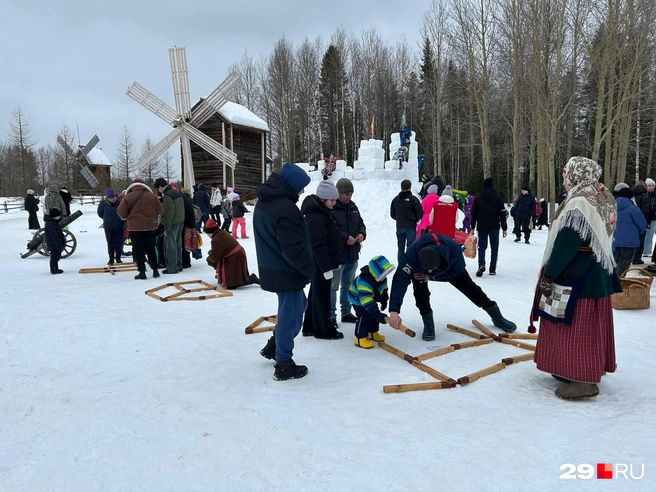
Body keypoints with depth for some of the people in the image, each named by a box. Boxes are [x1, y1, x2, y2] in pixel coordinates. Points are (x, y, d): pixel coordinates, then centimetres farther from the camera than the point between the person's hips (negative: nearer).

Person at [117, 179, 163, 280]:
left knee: (138, 250, 5)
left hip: (135, 227, -2)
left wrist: (126, 217, 16)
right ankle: (155, 270, 14)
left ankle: (142, 272, 4)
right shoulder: (152, 196, 1)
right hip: (150, 227, 2)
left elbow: (121, 212, -5)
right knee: (151, 249, 15)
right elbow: (160, 210, 4)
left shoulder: (128, 197, -6)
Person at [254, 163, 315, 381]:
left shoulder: (264, 202, 7)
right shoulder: (286, 208, -25)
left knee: (298, 304, 25)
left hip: (271, 268, 10)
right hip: (286, 272, -10)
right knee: (290, 314, 3)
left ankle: (274, 346, 32)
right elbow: (294, 248, -27)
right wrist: (310, 268, -12)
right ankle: (284, 365, 16)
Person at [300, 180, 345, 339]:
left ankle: (311, 326, 28)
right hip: (321, 264, -10)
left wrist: (334, 261, 21)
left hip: (320, 263, 10)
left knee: (316, 294, 17)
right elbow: (318, 245, -25)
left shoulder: (321, 211, 12)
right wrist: (327, 267, -24)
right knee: (322, 295, 1)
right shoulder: (316, 217, -21)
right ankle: (324, 330, 13)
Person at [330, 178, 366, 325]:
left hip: (353, 254, 8)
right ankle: (331, 315, 10)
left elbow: (361, 224, 18)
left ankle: (346, 313, 30)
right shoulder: (330, 208, -14)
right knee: (333, 286, 1)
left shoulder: (353, 207, 11)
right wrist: (345, 238, -24)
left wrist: (362, 234, -3)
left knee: (348, 285, 18)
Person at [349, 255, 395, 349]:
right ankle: (360, 338, -7)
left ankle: (373, 333, 30)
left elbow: (383, 288, 5)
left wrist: (384, 301, 15)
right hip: (358, 299, -8)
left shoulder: (381, 277, -17)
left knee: (374, 315, 11)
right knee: (364, 316, -16)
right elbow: (366, 301, -47)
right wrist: (377, 314, -50)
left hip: (372, 297, 8)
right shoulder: (363, 282, -44)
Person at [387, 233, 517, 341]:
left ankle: (497, 317, 27)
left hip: (450, 268, 1)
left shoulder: (453, 248, -44)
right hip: (419, 268, -1)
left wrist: (431, 276, -31)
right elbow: (400, 279, -52)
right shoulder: (412, 254, -48)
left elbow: (458, 270, -23)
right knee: (420, 291, -26)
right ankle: (428, 325, -4)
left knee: (469, 288, 8)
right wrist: (394, 311, -61)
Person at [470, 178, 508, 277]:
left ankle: (481, 264, -21)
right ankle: (492, 269, 9)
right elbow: (502, 215, -1)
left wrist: (472, 228, 13)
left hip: (481, 227, 0)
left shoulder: (477, 199, 3)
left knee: (482, 247, 4)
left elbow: (473, 214, 5)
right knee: (494, 248, 8)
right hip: (494, 228, 0)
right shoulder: (498, 199, 0)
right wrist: (504, 228, 4)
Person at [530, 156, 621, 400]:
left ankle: (583, 380, 3)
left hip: (578, 276, -10)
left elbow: (565, 244, -23)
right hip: (598, 273, 10)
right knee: (589, 326, 17)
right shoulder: (603, 198, 10)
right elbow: (600, 240, 14)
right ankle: (591, 370, 29)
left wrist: (548, 275, -16)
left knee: (575, 326, -2)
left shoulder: (579, 203, -21)